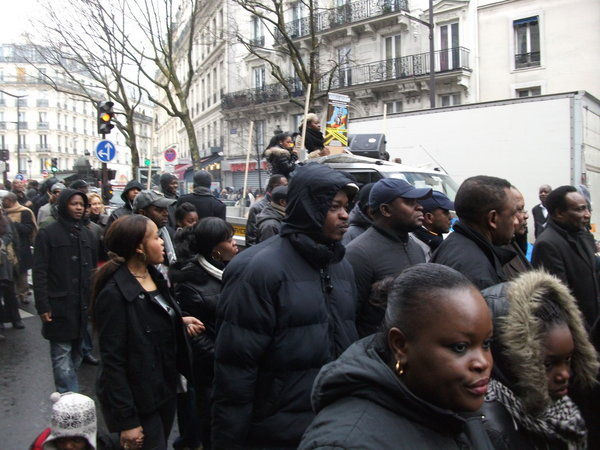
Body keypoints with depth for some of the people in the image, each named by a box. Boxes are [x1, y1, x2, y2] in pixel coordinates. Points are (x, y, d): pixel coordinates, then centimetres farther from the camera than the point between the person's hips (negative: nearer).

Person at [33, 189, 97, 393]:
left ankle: (68, 392, 25)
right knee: (62, 353, -2)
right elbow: (39, 273, -7)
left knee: (76, 351, 12)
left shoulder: (87, 235, 12)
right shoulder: (48, 234, -4)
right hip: (59, 305, -5)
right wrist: (42, 305, -12)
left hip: (83, 304, 5)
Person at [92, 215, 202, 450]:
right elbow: (113, 361, -20)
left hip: (166, 387, 8)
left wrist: (180, 321, 0)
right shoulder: (114, 294, -22)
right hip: (139, 399, -8)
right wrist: (126, 421, -18)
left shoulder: (154, 276, 1)